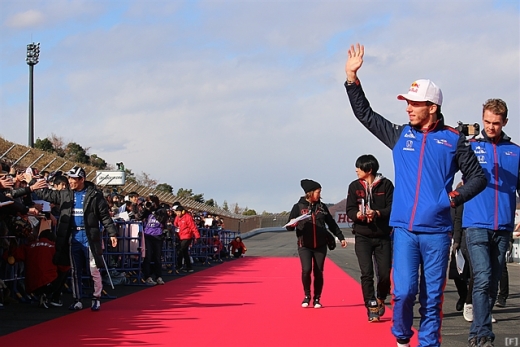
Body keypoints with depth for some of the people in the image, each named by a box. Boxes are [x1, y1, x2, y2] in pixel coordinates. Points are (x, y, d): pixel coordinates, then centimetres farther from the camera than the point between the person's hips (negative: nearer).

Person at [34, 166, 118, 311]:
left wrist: (112, 233, -6)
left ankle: (96, 298, 7)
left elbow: (105, 216, -3)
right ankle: (77, 300, 15)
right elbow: (46, 194, 11)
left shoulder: (94, 195, -4)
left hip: (90, 237, -4)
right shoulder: (65, 194, 8)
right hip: (73, 237, 4)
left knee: (94, 270, -5)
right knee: (75, 271, 8)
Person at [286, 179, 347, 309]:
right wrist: (292, 224, -22)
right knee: (306, 270, -16)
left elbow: (332, 224, 15)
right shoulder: (299, 207, -1)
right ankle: (307, 296, 6)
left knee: (318, 272, 1)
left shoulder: (322, 207, 7)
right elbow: (288, 227, 1)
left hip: (320, 245, 3)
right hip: (304, 246, -2)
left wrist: (341, 237, 13)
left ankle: (317, 299, 15)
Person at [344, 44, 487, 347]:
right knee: (404, 291, -8)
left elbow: (478, 176, 6)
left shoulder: (453, 140, 2)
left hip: (437, 231, -1)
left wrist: (456, 196, -10)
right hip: (404, 228, 1)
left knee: (432, 297, 3)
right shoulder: (400, 135, 9)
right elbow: (365, 114, 13)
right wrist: (352, 78, 5)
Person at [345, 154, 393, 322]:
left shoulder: (386, 185, -2)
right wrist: (358, 214, -19)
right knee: (367, 273, -9)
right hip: (363, 237, 1)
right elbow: (350, 210, 4)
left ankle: (381, 299, 27)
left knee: (384, 273, -2)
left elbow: (392, 208, -6)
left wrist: (377, 213, -24)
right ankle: (372, 308, -2)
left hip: (383, 237, -1)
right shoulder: (354, 186, 6)